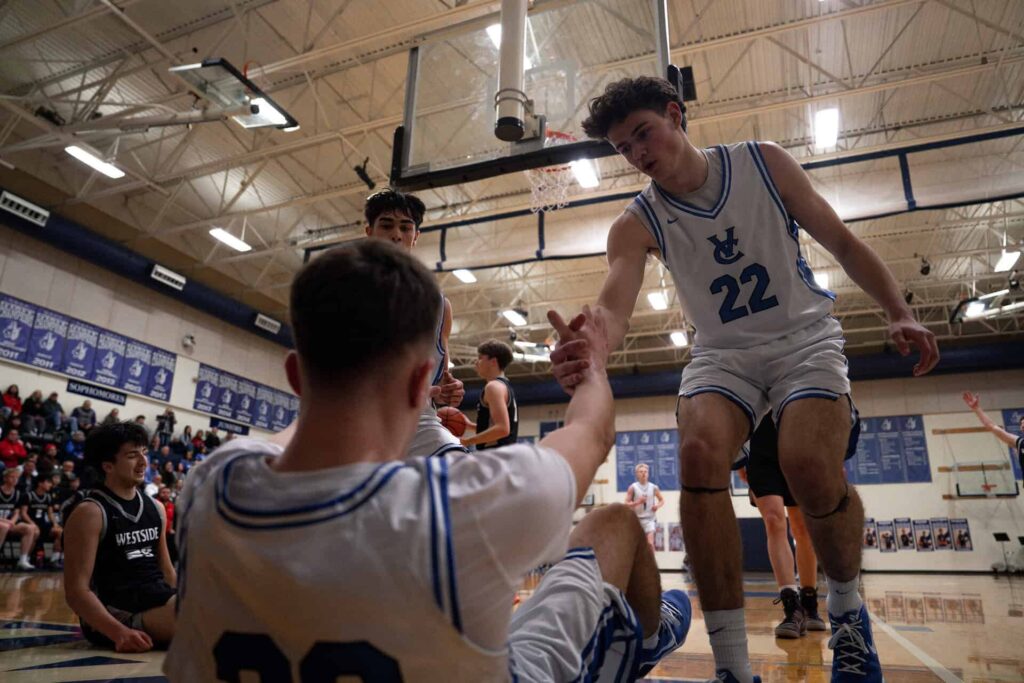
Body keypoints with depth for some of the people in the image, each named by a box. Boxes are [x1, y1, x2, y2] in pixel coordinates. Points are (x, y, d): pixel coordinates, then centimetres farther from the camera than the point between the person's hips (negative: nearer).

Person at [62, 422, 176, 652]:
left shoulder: (156, 508, 13)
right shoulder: (90, 513, -7)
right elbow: (76, 590, -13)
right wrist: (119, 632, -26)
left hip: (158, 601, 7)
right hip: (115, 612, -7)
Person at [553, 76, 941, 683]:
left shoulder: (764, 163, -3)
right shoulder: (638, 224, -5)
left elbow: (843, 244, 2)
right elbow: (614, 308, -24)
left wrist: (900, 313, -10)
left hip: (805, 336, 0)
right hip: (723, 354, 1)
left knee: (813, 470, -27)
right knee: (699, 455, -30)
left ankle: (848, 610, 8)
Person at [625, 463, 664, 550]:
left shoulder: (653, 487, 2)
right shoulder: (633, 487, -4)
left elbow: (662, 500, 15)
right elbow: (627, 503, -5)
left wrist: (658, 505, -7)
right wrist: (638, 502, -22)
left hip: (649, 518, 0)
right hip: (636, 519, 0)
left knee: (650, 543, -15)